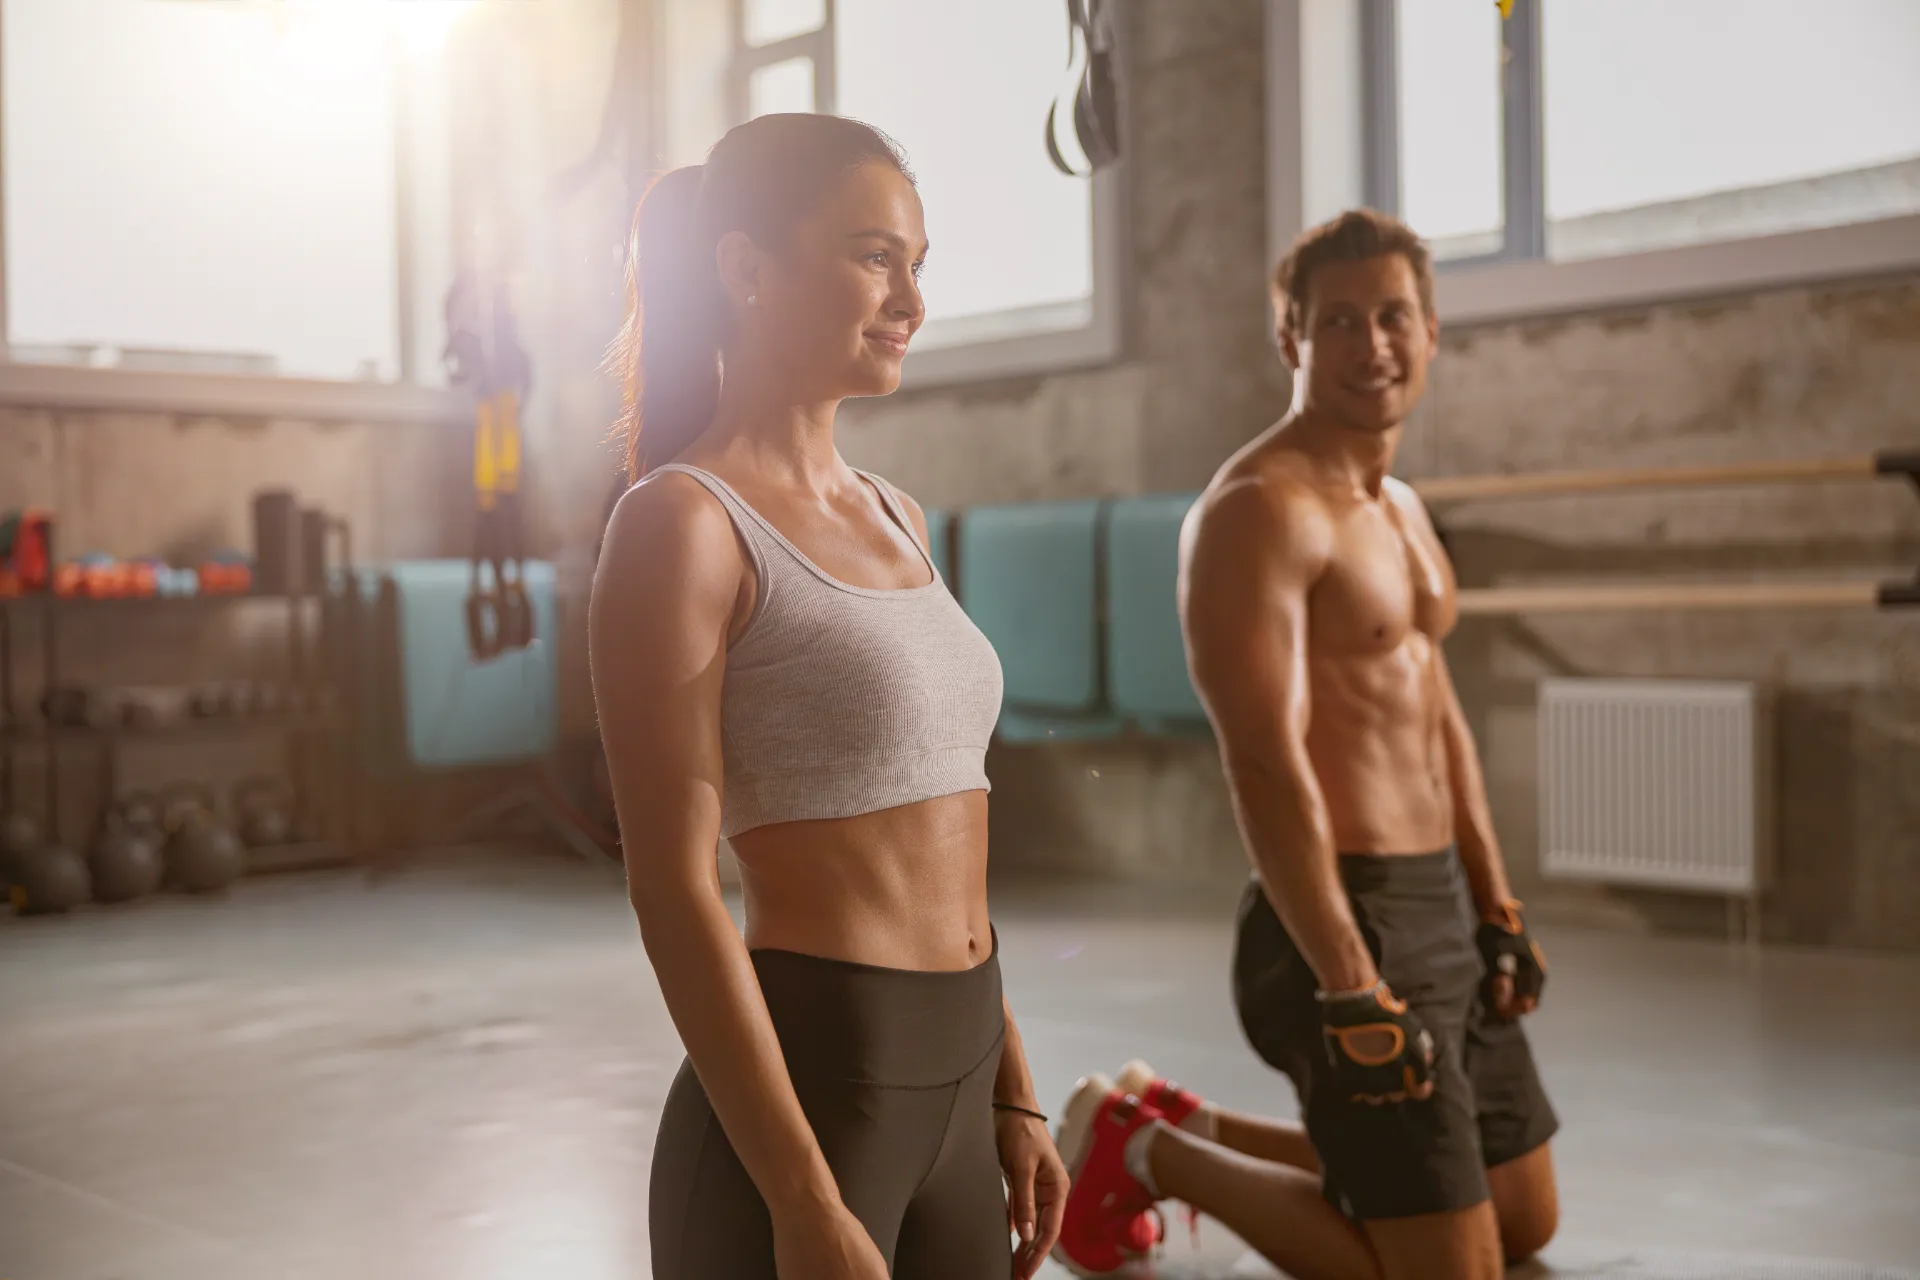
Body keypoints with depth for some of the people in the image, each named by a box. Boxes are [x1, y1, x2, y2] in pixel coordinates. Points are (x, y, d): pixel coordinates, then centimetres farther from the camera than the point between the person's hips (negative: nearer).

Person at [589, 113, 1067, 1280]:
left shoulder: (894, 517, 12)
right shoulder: (681, 523, -11)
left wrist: (1012, 1096, 15)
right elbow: (675, 888, -16)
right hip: (801, 1093, -7)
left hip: (950, 1090, 7)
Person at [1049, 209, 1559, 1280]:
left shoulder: (1402, 509, 15)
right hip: (1342, 922, -9)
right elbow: (1267, 763, -23)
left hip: (1445, 908, 9)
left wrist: (1498, 910, 16)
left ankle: (1191, 1126, 27)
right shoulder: (1260, 510, -16)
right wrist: (1353, 993, -26)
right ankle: (1148, 1152, 10)